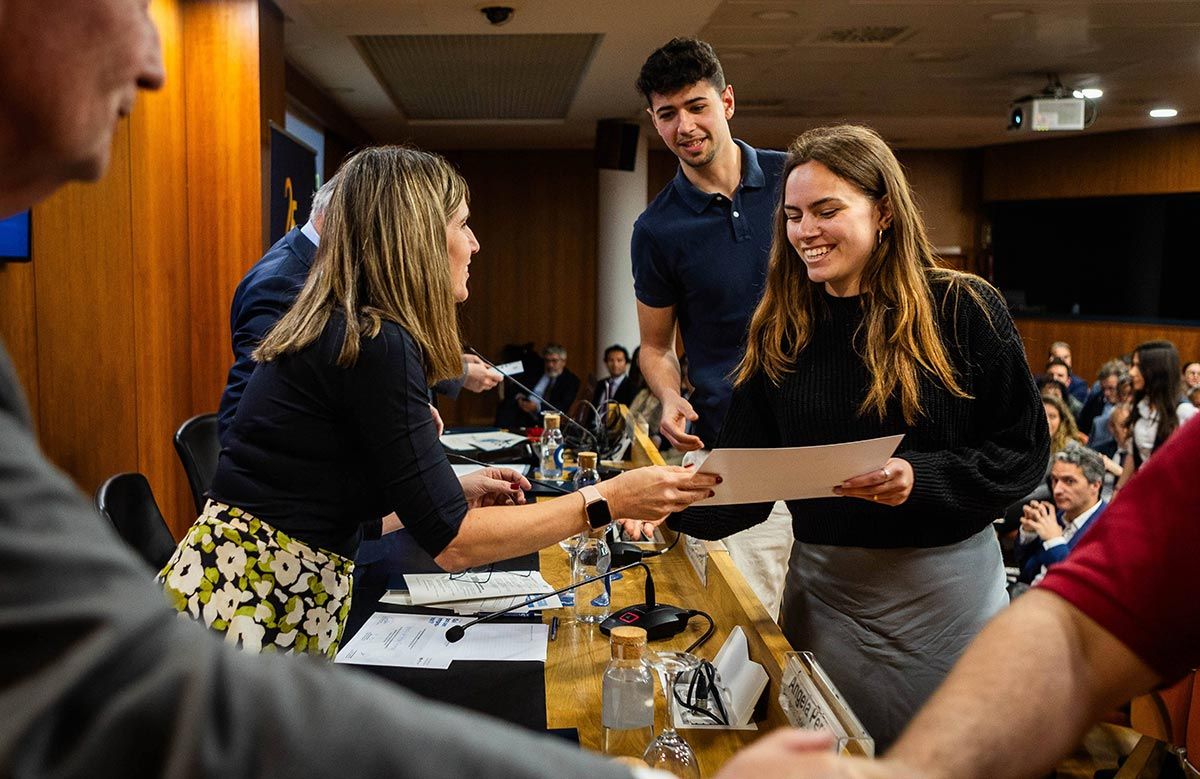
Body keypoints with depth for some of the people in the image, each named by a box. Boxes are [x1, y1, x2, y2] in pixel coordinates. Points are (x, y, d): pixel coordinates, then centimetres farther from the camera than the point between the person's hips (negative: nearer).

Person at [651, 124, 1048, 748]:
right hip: (824, 587, 3)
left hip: (945, 588, -2)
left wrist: (920, 477, -23)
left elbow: (1023, 451, -7)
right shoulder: (779, 329, 1)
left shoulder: (962, 309, -9)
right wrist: (677, 503, -20)